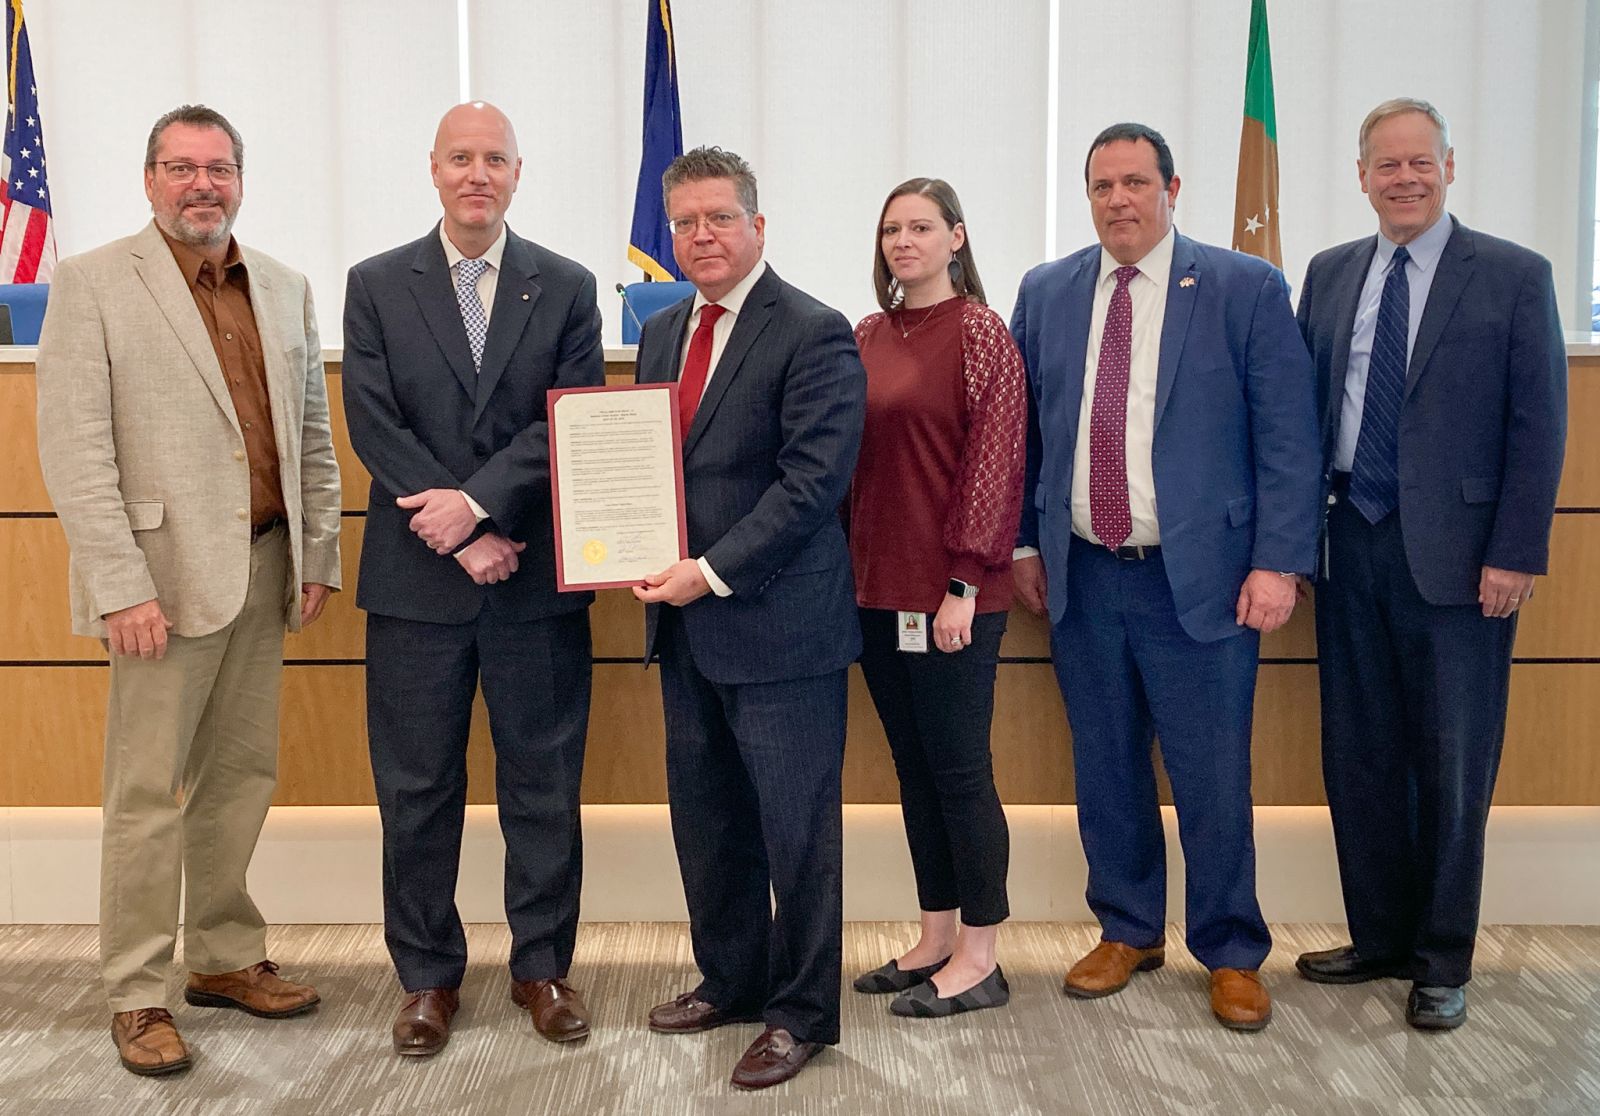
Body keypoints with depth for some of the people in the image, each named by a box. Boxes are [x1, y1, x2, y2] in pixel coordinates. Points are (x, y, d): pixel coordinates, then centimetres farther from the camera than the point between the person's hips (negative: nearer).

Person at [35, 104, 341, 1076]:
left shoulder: (286, 289, 13)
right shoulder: (94, 283, -3)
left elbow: (313, 437, 14)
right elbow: (75, 449, -10)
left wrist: (319, 559, 8)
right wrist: (120, 587, -15)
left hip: (264, 570, 5)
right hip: (164, 574, -5)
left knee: (243, 775, 13)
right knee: (148, 790, 2)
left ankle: (226, 958, 28)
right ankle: (137, 996, 14)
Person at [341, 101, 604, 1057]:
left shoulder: (567, 288, 5)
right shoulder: (377, 286, 5)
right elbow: (375, 426, -4)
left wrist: (478, 500, -16)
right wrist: (459, 538, -12)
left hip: (536, 577, 0)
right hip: (415, 579, 0)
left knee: (544, 783, 8)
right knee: (417, 789, 8)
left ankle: (544, 965, 23)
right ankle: (428, 976, 23)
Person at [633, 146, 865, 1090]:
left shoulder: (814, 335, -10)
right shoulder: (663, 334, 14)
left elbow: (813, 479, -17)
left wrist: (714, 572, -19)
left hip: (779, 623, -7)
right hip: (685, 621, 8)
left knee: (795, 825, 3)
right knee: (705, 815, 16)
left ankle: (802, 1011, 18)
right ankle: (730, 979, 33)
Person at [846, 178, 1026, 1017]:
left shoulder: (980, 333, -7)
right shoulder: (868, 336, 12)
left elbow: (995, 462, -11)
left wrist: (964, 583, -15)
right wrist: (847, 567, 10)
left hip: (948, 596, -7)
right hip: (877, 589, 7)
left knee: (959, 772, 1)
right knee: (914, 769, 14)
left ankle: (977, 959, 14)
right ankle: (935, 940, 27)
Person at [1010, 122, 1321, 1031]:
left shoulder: (1247, 289, -3)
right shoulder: (1047, 294, 8)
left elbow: (1287, 435, -5)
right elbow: (1025, 429, 12)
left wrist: (1279, 562, -11)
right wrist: (1025, 543, 8)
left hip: (1200, 579, -3)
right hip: (1082, 576, 4)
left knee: (1213, 777, 3)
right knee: (1106, 769, 13)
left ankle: (1233, 956, 22)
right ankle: (1128, 931, 31)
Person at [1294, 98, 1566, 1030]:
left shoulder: (1514, 277, -2)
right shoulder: (1330, 275, 10)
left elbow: (1539, 427, -5)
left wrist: (1515, 554, -11)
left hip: (1455, 557, -4)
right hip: (1350, 546, 4)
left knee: (1452, 768, 5)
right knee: (1358, 758, 12)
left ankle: (1443, 962, 20)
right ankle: (1380, 937, 28)